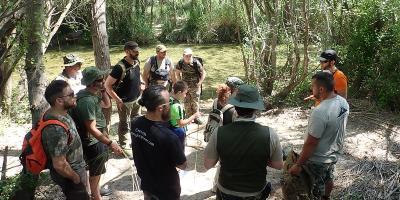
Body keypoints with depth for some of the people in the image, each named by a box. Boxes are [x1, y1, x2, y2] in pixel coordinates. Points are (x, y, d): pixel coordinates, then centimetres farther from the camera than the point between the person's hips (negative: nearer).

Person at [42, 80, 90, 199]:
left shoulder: (59, 113, -7)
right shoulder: (57, 129, -36)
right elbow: (59, 165, -33)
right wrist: (76, 178, -15)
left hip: (75, 169, 8)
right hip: (69, 177, -8)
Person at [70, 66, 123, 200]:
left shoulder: (94, 94, -1)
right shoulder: (87, 100, -31)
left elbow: (107, 104, 15)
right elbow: (92, 129, -31)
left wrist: (103, 90, -2)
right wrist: (110, 143, -31)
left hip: (99, 139, 9)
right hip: (93, 142, -9)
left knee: (97, 170, 27)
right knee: (96, 172, 11)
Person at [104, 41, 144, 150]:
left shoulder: (136, 62, -4)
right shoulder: (120, 67, -26)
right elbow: (107, 85, -22)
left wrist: (141, 83, 4)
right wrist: (118, 100, -22)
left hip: (137, 98, 7)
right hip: (125, 101, -7)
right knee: (124, 124, 8)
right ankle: (124, 146, 25)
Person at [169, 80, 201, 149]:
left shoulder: (169, 100, -3)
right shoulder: (177, 106, -30)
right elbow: (181, 123, -25)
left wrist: (187, 120, 13)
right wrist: (194, 116, -19)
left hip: (171, 129, 9)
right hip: (178, 131, -9)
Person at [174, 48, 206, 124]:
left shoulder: (196, 63, -19)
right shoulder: (180, 63, -10)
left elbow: (203, 73, -9)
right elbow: (177, 72, 9)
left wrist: (199, 83, -12)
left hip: (195, 86, -2)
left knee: (195, 102, 4)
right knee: (187, 103, 9)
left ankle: (196, 117, 18)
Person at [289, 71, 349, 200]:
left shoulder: (320, 112, -35)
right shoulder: (343, 102, -9)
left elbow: (310, 144, -29)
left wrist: (298, 165, -19)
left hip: (318, 160, -8)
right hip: (334, 153, 8)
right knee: (328, 179, 31)